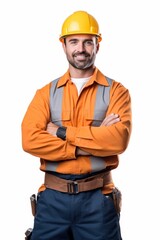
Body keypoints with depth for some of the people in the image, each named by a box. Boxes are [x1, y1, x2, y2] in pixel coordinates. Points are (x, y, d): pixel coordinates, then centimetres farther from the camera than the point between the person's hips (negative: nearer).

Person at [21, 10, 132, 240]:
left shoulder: (116, 91, 1)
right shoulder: (46, 93, 6)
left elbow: (119, 139, -16)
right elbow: (30, 140, -10)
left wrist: (62, 132, -12)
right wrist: (96, 138, -14)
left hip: (97, 197, -1)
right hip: (53, 196, 2)